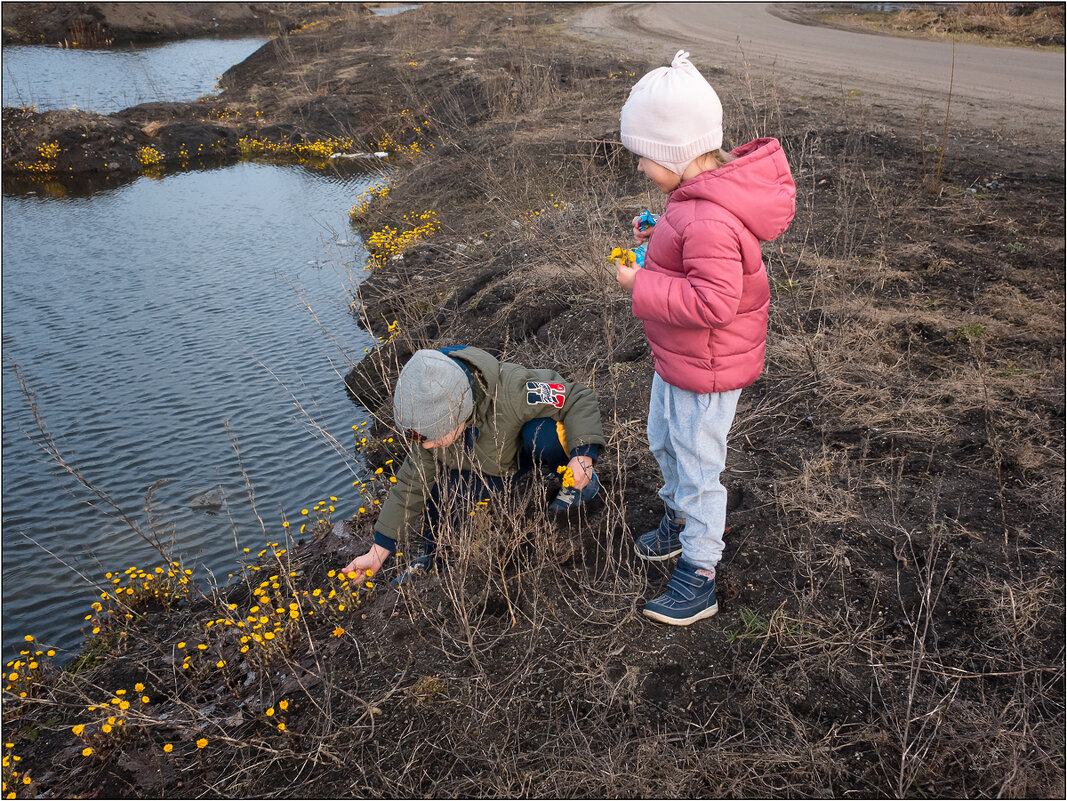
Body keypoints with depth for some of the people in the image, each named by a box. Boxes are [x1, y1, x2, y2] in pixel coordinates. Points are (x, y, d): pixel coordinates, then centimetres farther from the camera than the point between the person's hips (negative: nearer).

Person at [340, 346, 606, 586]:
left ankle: (580, 481, -8)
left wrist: (583, 454, -45)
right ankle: (431, 558, 13)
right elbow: (411, 486, -12)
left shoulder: (509, 390, -42)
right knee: (439, 494, -20)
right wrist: (378, 551, -11)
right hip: (491, 470, 4)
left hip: (532, 450, -4)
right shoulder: (430, 425, -23)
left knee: (541, 433, -40)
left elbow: (578, 397, -31)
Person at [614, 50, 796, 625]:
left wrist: (641, 285, -29)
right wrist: (662, 239, -1)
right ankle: (680, 519, 52)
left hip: (705, 371, -10)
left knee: (697, 466, 6)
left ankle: (699, 578, 25)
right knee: (663, 441, 28)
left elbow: (712, 300, -37)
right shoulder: (710, 189, 0)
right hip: (676, 356, 10)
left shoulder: (709, 219, -33)